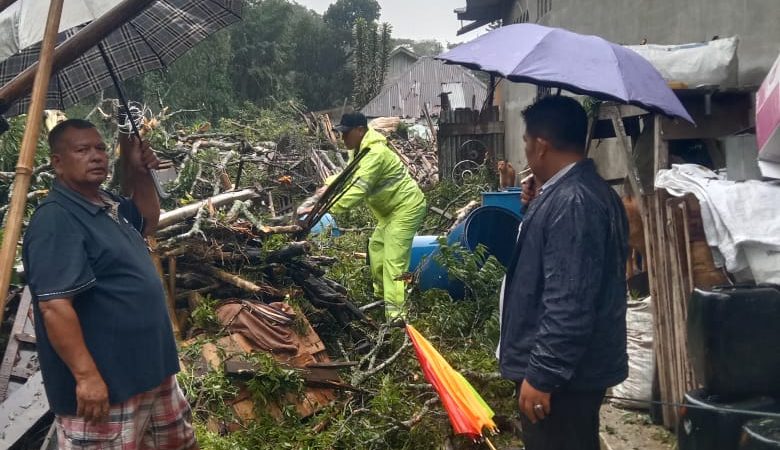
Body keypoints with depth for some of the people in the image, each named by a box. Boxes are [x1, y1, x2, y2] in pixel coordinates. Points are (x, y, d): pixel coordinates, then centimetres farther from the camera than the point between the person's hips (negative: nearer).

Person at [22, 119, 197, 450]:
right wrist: (86, 376, -28)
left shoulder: (108, 204, 9)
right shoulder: (55, 220, -20)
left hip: (150, 367, 10)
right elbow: (55, 307, -26)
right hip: (104, 381, -10)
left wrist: (139, 172, 10)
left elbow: (149, 220, 27)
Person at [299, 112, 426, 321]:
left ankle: (395, 313, -18)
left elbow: (357, 190, -35)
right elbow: (349, 174, 18)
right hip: (392, 208, 11)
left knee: (394, 259, -16)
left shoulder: (375, 153, -28)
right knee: (376, 246, 20)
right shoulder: (361, 149, 5)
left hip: (407, 207, -11)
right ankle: (381, 295, 35)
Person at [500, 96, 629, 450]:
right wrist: (537, 207, 9)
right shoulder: (584, 189, 9)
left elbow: (568, 304, -29)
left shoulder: (571, 201, -24)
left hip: (563, 375, -10)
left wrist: (541, 374, -24)